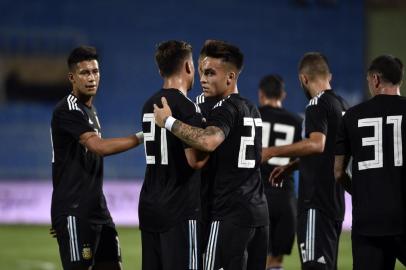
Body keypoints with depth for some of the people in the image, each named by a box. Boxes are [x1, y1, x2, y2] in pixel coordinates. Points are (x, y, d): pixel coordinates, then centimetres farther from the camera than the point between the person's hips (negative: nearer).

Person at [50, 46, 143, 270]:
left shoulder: (90, 110, 18)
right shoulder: (67, 111, -13)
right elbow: (99, 147, -24)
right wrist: (141, 137, -23)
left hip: (96, 208, 9)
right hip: (73, 211, -9)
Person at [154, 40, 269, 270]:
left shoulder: (226, 110, -12)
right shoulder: (251, 110, 17)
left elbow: (209, 141, -33)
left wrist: (169, 122, -23)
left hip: (231, 214, -9)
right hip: (259, 210, 9)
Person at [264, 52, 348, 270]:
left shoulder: (317, 104, -12)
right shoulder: (342, 105, 16)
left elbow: (316, 144, -28)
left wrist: (273, 151, -24)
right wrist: (291, 166, 31)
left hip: (316, 202, -10)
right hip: (335, 201, 10)